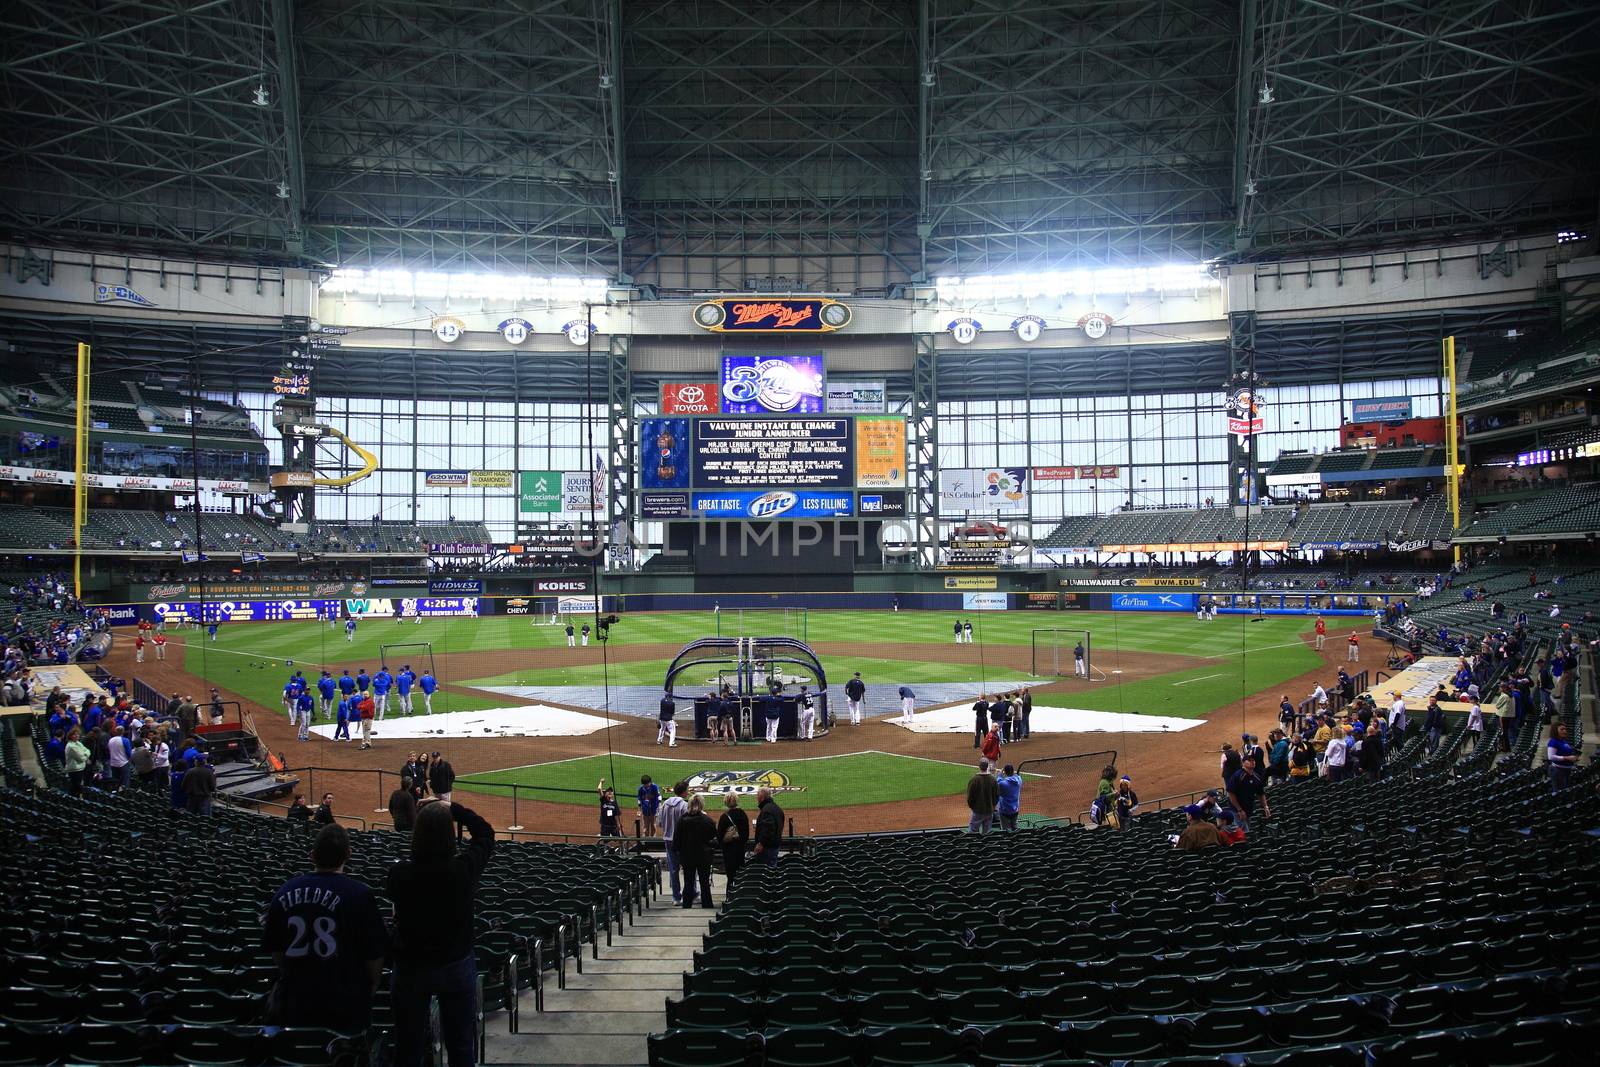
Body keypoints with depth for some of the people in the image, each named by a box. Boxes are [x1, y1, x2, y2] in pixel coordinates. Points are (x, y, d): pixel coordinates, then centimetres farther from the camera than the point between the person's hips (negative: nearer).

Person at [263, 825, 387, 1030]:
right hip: (345, 1004, -4)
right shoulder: (359, 895, -14)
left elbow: (273, 947, 10)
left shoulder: (284, 892, -1)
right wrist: (372, 985, 10)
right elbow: (375, 952, -9)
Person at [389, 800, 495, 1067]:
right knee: (461, 1045, 15)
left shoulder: (399, 874, -20)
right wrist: (451, 808, 0)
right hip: (457, 967, 0)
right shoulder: (465, 868, -20)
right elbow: (486, 833, 0)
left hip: (411, 968, 0)